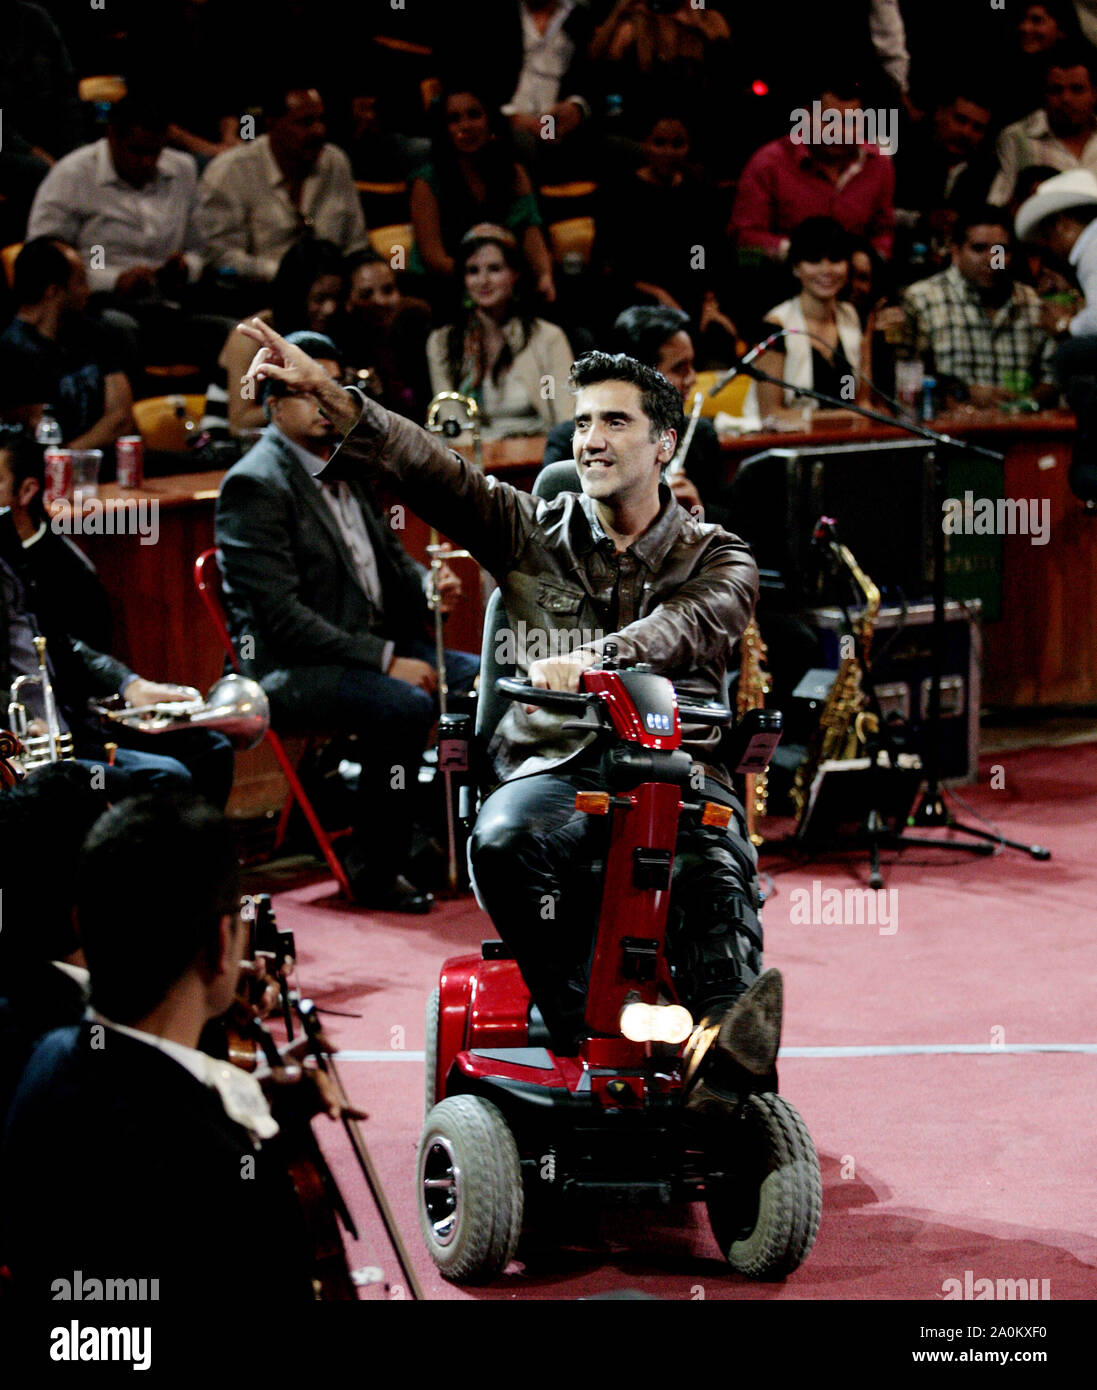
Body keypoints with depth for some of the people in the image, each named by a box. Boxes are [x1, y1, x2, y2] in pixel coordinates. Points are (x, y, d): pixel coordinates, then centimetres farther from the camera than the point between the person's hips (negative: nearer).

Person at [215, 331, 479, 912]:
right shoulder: (255, 485, -13)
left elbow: (389, 556, 25)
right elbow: (280, 614, -20)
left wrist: (429, 587, 0)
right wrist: (383, 660, -23)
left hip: (372, 645, 9)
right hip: (288, 668, -9)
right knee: (405, 705, -32)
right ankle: (373, 869, -18)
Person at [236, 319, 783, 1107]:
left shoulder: (717, 560, 10)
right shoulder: (535, 533, 15)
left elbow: (685, 629, -14)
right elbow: (427, 466, 2)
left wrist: (590, 660, -35)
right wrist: (326, 394, -13)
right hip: (557, 765, 2)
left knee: (715, 866, -35)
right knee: (502, 841, -33)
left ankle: (723, 1041, -54)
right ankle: (583, 1031, -34)